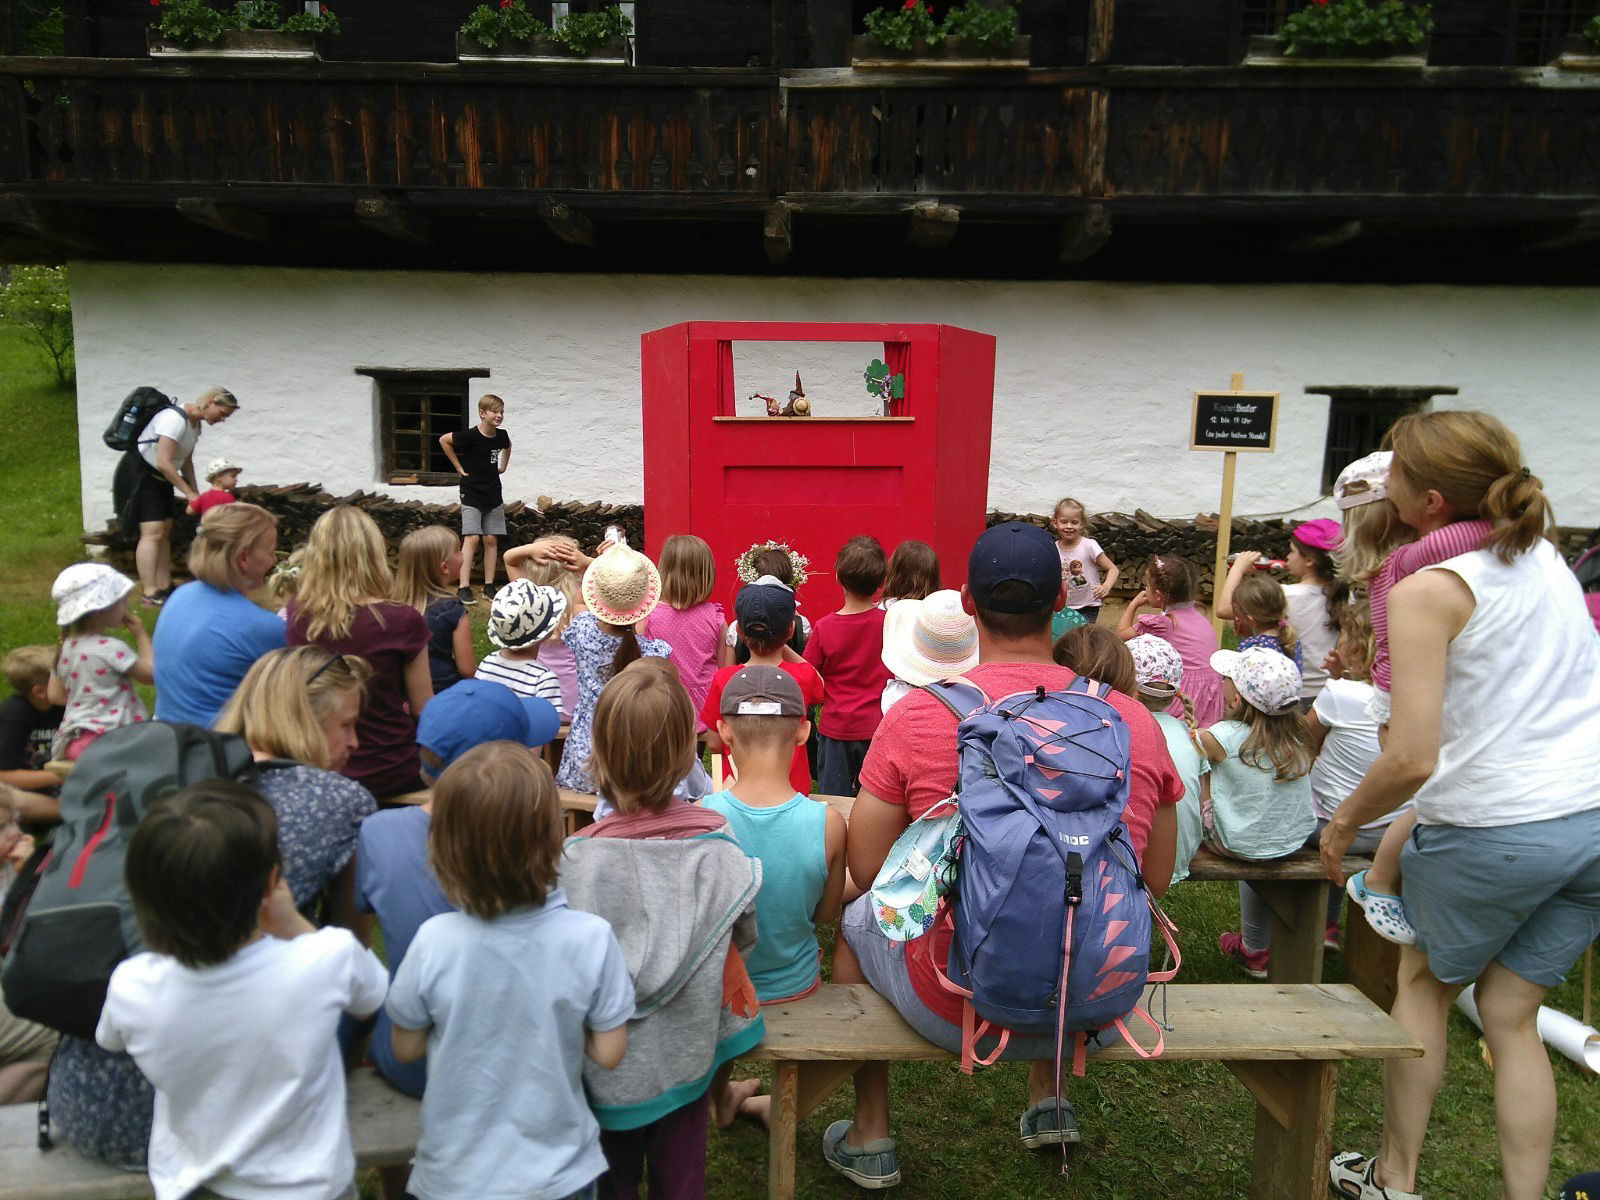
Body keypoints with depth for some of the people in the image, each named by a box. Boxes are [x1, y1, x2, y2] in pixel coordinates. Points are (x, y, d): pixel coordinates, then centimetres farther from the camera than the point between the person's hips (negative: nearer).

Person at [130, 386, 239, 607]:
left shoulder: (196, 424, 6)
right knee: (152, 532, -15)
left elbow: (186, 461, 14)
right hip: (142, 474, -10)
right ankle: (149, 594, -17)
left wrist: (195, 493, 6)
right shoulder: (175, 419, -25)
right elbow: (164, 463, -29)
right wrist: (189, 492, -23)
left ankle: (164, 587, 16)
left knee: (165, 531, 10)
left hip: (161, 479, 10)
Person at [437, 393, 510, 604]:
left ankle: (489, 587, 11)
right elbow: (443, 440, -5)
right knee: (471, 538, -14)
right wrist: (458, 467, -5)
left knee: (491, 540, 5)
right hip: (471, 493, -6)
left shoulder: (501, 436, 2)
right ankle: (464, 588, -13)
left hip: (493, 494, 6)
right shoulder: (470, 435, -16)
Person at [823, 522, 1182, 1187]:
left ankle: (870, 1140, 38)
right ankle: (1048, 1101, 50)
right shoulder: (1133, 719, -9)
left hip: (955, 1008, -3)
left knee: (855, 918, 28)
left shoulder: (916, 714, -16)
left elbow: (867, 868, -7)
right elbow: (1156, 879, 3)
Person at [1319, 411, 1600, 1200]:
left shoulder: (1427, 589, -16)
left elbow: (1411, 759, -22)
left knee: (1424, 982, 18)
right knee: (1511, 1014, 19)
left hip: (1494, 831, -6)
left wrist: (1342, 823, -5)